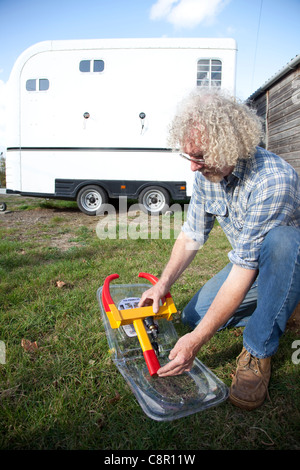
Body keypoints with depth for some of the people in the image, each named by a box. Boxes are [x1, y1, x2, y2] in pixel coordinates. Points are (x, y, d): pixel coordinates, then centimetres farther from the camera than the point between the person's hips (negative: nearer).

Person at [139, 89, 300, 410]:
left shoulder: (273, 180, -35)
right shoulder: (207, 173, -11)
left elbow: (244, 269, -36)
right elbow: (191, 235, -2)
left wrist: (196, 340, -34)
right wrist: (163, 284, -15)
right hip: (250, 263, 6)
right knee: (193, 316, -2)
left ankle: (258, 352, -21)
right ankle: (271, 309, 17)